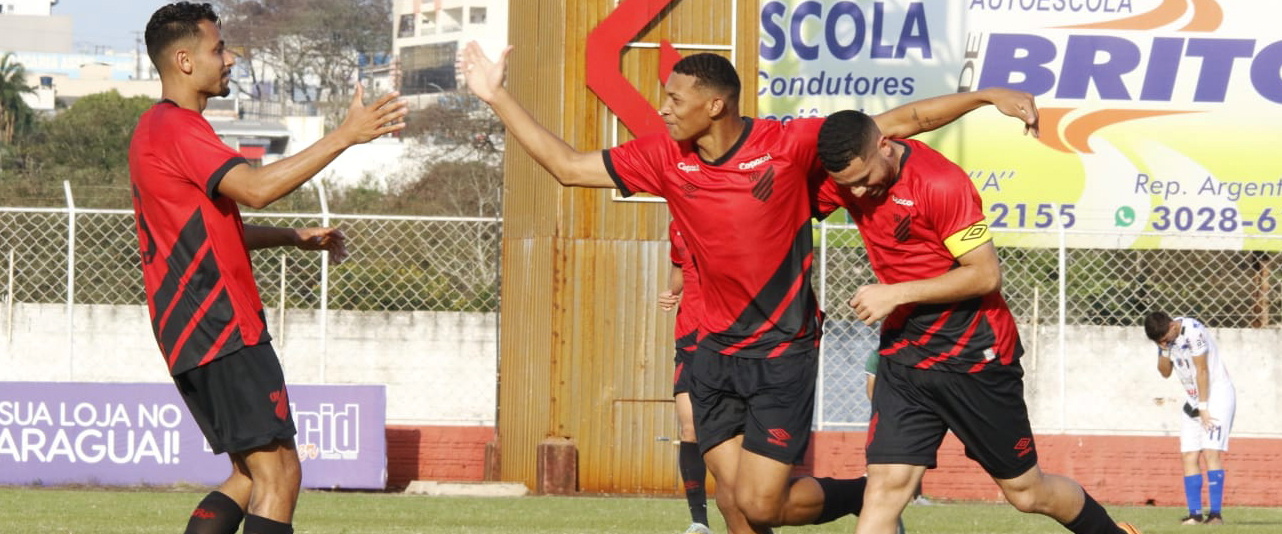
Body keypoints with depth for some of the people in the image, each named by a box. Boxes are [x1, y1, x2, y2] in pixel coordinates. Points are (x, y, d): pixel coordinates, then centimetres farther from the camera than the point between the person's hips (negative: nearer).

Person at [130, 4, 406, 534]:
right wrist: (344, 136, -27)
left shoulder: (156, 129, 21)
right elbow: (255, 187, -28)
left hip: (192, 339, 11)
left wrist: (294, 237, 21)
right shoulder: (176, 127, -13)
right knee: (278, 475, -11)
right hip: (223, 331, -11)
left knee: (252, 476, 14)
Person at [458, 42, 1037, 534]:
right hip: (715, 355, 5)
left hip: (783, 356, -5)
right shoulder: (664, 158, -2)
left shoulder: (789, 144, -14)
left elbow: (899, 121, -10)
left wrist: (987, 96, -14)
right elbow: (569, 166, 5)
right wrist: (498, 99, 1)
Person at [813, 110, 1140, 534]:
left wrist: (895, 294, -22)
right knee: (885, 486, -12)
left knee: (1026, 492, 8)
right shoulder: (846, 178, -3)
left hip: (975, 355, -5)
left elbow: (986, 275, -21)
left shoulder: (942, 182, -21)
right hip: (903, 353, 5)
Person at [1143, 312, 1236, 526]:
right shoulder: (1164, 336, 2)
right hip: (1194, 399, 8)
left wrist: (1203, 407, -16)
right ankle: (1195, 513, -1)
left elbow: (1201, 370, -18)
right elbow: (1165, 372, 8)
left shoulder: (1192, 330, -20)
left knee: (1211, 452, -17)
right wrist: (1165, 350, -11)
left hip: (1218, 393, -8)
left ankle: (1215, 513, -20)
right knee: (1189, 455, -1)